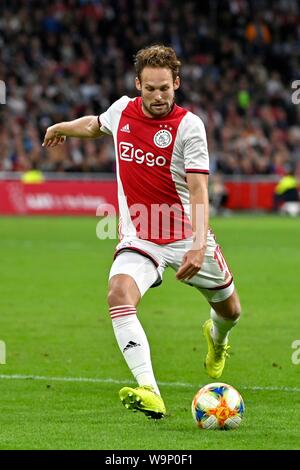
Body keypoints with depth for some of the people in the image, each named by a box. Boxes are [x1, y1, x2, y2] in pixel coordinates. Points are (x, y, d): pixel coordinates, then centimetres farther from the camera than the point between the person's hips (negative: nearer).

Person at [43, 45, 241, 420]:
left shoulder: (189, 126, -15)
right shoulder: (122, 110, -2)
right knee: (119, 294, -29)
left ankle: (216, 337, 55)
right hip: (139, 237, 1)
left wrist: (198, 246, -34)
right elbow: (96, 124, 25)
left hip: (186, 235, -1)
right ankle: (149, 394, -40)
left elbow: (199, 192, -21)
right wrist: (60, 128, 43)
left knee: (229, 310, 13)